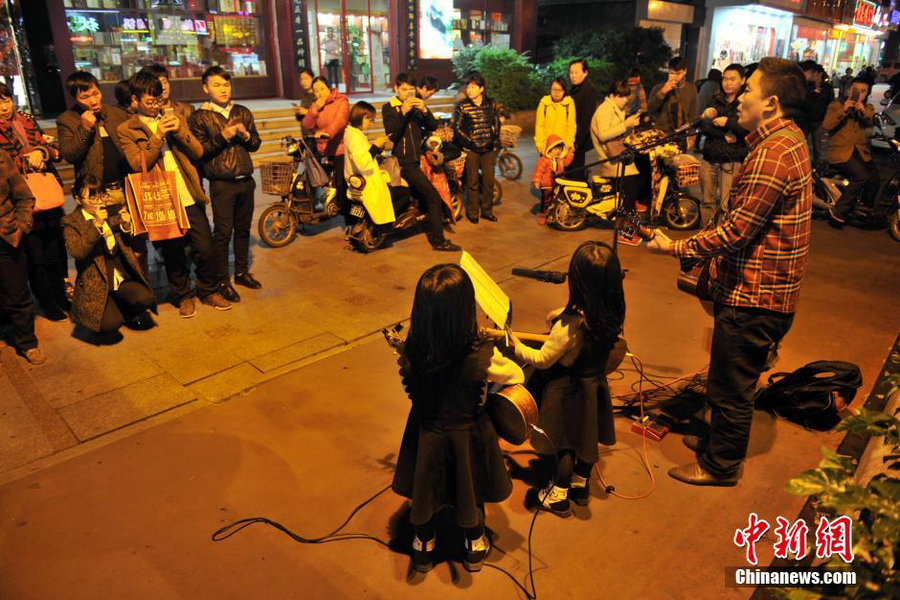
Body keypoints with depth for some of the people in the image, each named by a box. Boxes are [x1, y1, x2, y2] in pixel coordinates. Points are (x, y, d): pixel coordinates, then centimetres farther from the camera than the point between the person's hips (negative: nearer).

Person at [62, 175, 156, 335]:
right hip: (95, 284, -4)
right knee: (111, 324, -24)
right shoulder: (70, 222, -2)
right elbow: (76, 252, -18)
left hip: (121, 278, 4)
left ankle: (126, 311, 10)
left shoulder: (111, 215, 12)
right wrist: (97, 223, -23)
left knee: (145, 298, -25)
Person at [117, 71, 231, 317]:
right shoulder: (126, 130, 3)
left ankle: (209, 291, 25)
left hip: (190, 198, 2)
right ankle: (184, 296, 26)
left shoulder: (175, 119, 12)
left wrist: (180, 131, -10)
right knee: (173, 254, 9)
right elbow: (138, 164, -9)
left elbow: (198, 152, 6)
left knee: (206, 249, 4)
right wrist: (157, 136, -15)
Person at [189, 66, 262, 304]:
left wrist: (246, 135, -7)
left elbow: (256, 144, 14)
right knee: (223, 233, -2)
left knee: (243, 229, 13)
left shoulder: (243, 113, 12)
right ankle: (223, 280, 8)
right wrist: (222, 137, -18)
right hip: (221, 184, -4)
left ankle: (242, 271, 28)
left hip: (245, 181, 4)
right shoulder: (199, 117, -1)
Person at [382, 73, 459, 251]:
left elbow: (433, 126, 2)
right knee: (434, 198, -15)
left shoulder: (418, 105, 14)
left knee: (422, 197, 18)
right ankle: (438, 241, -13)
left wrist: (424, 110, -16)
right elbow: (392, 135, -15)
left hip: (418, 158, 7)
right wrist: (403, 113, -26)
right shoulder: (389, 108, -2)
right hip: (405, 161, -7)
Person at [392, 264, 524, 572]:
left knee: (424, 487, 28)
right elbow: (517, 376, -12)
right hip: (467, 437, -1)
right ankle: (475, 546, 53)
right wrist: (506, 351, 5)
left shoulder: (409, 352, -27)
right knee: (469, 489, 27)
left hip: (425, 434, 2)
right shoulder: (481, 356, -33)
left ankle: (423, 547, 53)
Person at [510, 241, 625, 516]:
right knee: (586, 436, 25)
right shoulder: (613, 313, -16)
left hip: (567, 390, -6)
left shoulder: (570, 325, -36)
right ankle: (581, 485, 48)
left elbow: (542, 359, -23)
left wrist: (517, 347, -9)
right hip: (595, 383, 6)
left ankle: (559, 497, 35)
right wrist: (563, 313, 7)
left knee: (564, 443, 14)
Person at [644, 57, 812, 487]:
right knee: (735, 379, 24)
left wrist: (676, 248, -16)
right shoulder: (789, 138, 11)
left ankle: (720, 465, 25)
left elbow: (735, 232, -25)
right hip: (766, 288, 10)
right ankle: (721, 440, 43)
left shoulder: (771, 154, -24)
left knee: (731, 386, 6)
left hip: (753, 294, -10)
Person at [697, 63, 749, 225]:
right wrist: (724, 136, -9)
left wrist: (728, 122, -15)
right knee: (707, 201, 10)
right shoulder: (715, 100, 14)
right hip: (709, 159, 5)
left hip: (732, 162, -5)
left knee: (727, 205, -9)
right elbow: (703, 126, 3)